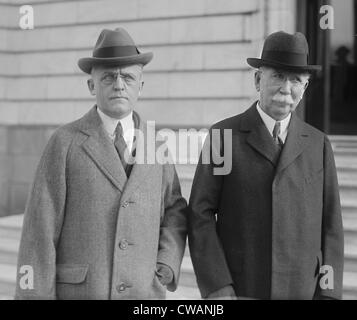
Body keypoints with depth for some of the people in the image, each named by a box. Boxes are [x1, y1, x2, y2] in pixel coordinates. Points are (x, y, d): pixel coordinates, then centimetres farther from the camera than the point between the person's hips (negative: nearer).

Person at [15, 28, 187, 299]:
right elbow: (40, 229, -6)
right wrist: (36, 296, -9)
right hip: (78, 293, -3)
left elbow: (175, 213, 13)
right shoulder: (65, 142, -4)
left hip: (144, 293, 3)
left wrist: (164, 271, -3)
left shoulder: (156, 144, 7)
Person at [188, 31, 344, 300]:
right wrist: (217, 289, -13)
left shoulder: (318, 144, 7)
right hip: (239, 290, -2)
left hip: (302, 291, 2)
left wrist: (328, 294, -3)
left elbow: (330, 226, 6)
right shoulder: (222, 136, -1)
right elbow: (200, 216, -5)